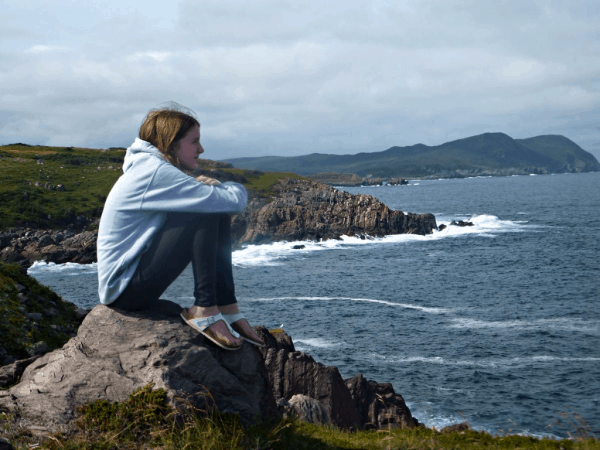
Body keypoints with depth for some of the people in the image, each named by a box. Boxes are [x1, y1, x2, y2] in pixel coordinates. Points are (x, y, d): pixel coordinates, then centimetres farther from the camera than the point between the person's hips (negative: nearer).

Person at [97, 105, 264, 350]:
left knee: (219, 214, 8)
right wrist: (234, 189, 2)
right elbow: (235, 200, -21)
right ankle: (205, 310, -16)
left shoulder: (150, 168, 12)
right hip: (124, 291, -10)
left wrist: (211, 187, -5)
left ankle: (227, 308, 2)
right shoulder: (155, 171, -19)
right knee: (207, 213, -19)